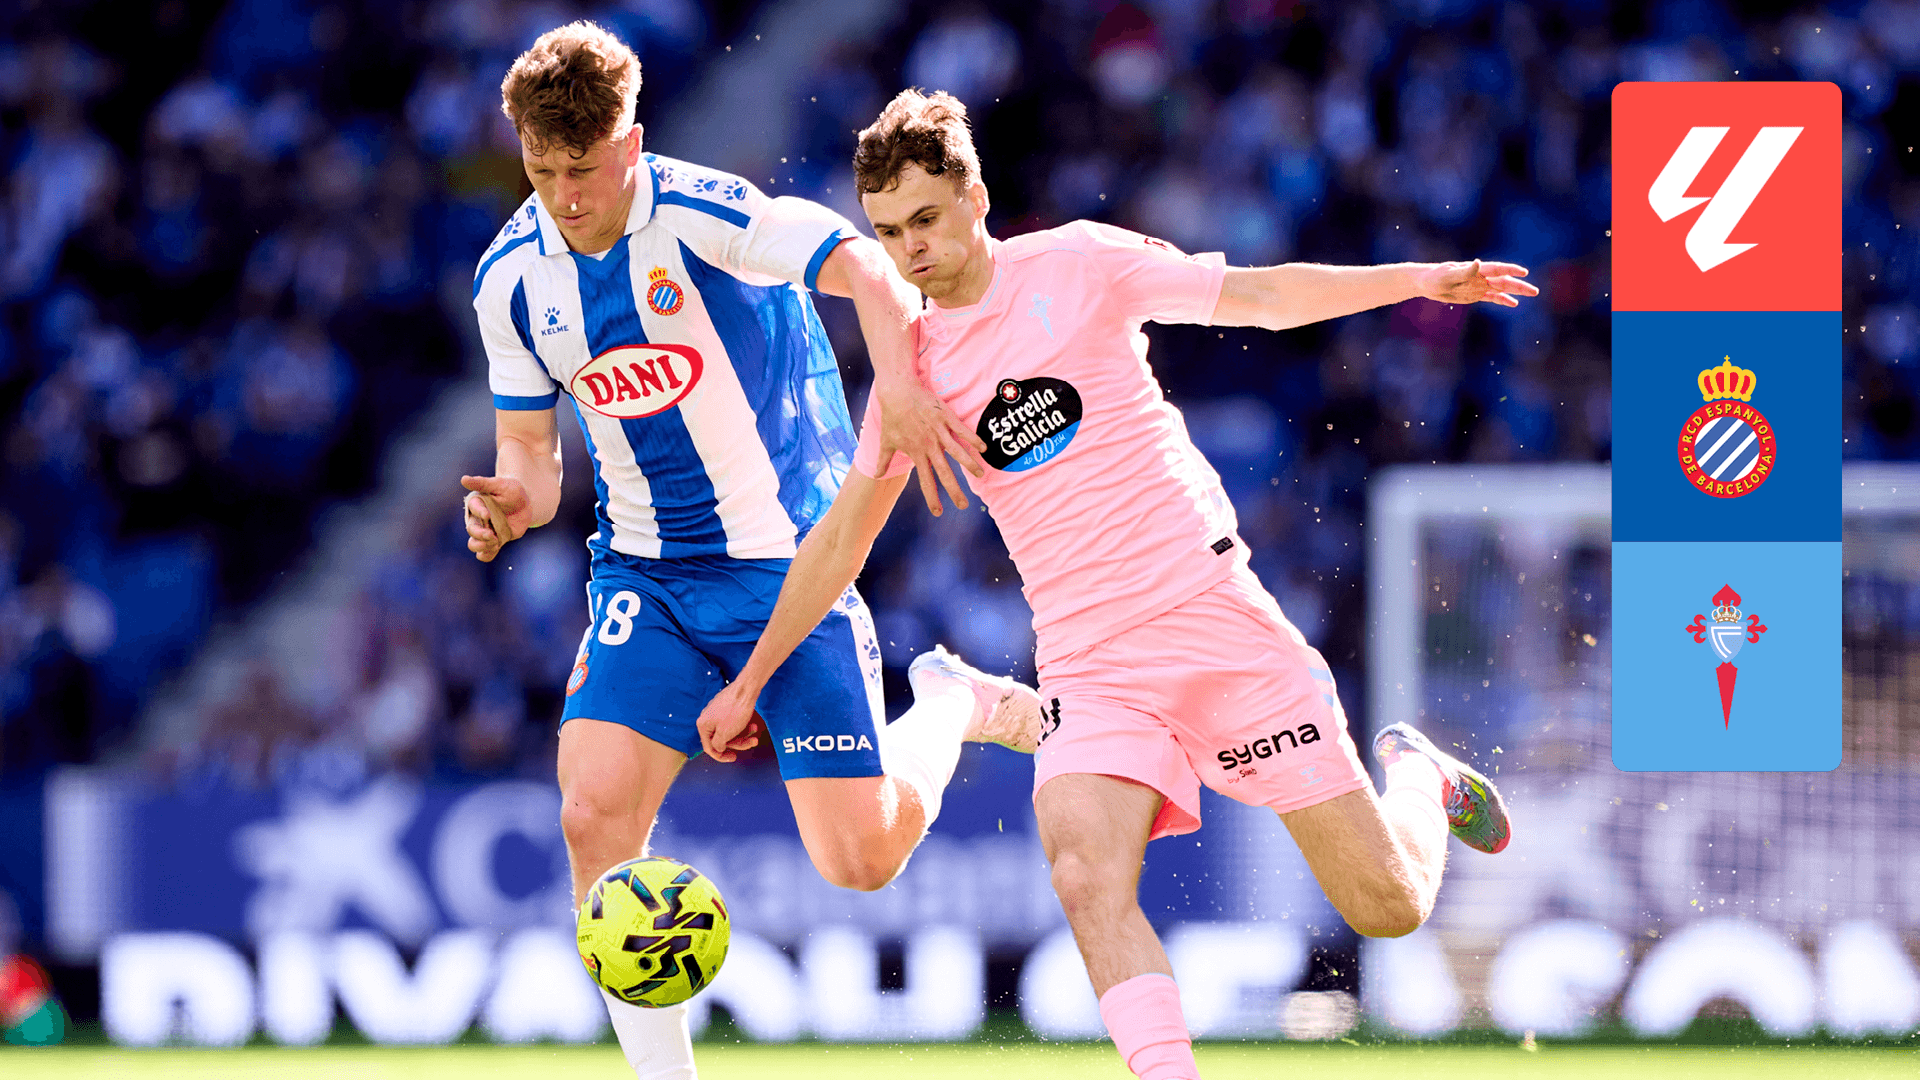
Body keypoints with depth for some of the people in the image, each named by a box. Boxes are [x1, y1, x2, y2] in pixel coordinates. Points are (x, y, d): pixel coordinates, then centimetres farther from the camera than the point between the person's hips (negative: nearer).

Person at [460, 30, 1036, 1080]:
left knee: (860, 858, -8)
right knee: (594, 815, -18)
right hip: (646, 577, 4)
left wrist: (900, 384, -45)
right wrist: (515, 500, -15)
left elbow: (865, 266, -26)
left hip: (791, 560, -4)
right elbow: (528, 442, 9)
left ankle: (950, 703, 24)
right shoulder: (511, 278, -2)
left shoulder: (701, 216, -18)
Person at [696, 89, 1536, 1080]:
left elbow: (1260, 296, 7)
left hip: (1216, 615, -2)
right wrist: (751, 681, 23)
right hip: (1089, 661, 2)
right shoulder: (912, 366, 7)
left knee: (1388, 907, -1)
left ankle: (1413, 776, 33)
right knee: (1087, 878, -29)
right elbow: (842, 537, 19)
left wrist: (1426, 279, 0)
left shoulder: (1075, 265, -1)